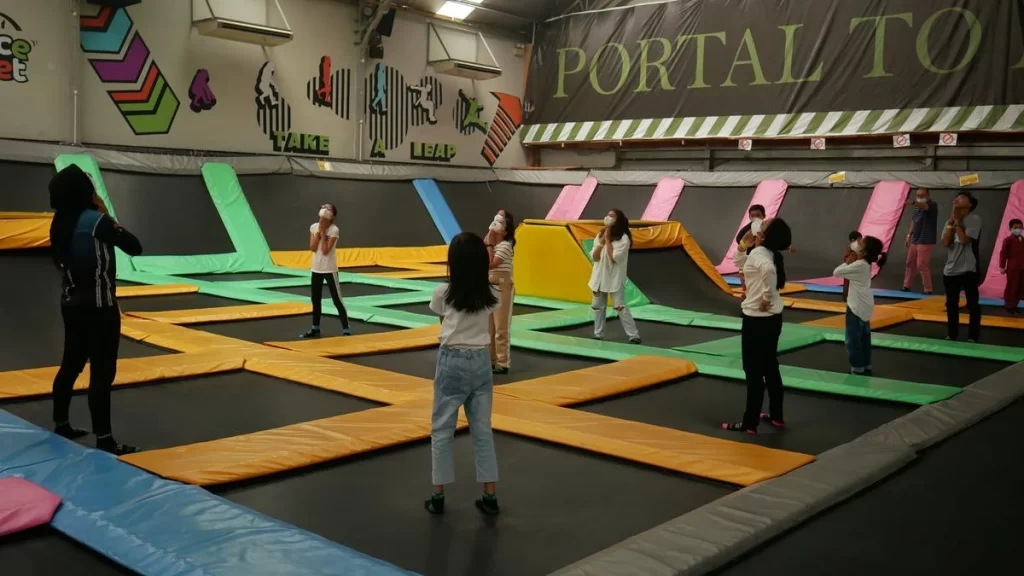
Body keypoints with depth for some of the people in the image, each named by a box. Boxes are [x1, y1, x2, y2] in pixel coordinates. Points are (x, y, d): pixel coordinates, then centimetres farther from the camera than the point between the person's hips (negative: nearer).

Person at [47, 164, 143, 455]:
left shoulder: (60, 223, 4)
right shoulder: (95, 220, -17)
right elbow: (135, 247, -12)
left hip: (72, 303, 8)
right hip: (99, 306, -8)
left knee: (71, 365, 19)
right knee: (102, 373, -4)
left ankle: (61, 424, 31)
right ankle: (104, 440, -1)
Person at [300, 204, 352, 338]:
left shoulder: (334, 230, -14)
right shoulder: (314, 227, 1)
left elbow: (325, 251, -21)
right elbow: (312, 248, -7)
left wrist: (323, 232, -18)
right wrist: (319, 232, -13)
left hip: (329, 270, -6)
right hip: (316, 269, 6)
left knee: (337, 300, -5)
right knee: (315, 299, 14)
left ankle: (346, 329, 0)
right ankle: (315, 329, 26)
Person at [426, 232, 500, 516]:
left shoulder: (443, 293, -12)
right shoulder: (492, 295, -5)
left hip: (452, 362, -3)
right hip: (481, 361, 3)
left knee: (442, 429, 9)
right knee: (482, 429, 11)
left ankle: (438, 495, 12)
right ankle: (489, 496, 14)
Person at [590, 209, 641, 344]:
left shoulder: (623, 238, -12)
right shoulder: (599, 235, 6)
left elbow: (614, 257, -22)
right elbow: (594, 257, -2)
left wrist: (608, 240, -16)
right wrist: (602, 241, -11)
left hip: (615, 279, -6)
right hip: (599, 277, 6)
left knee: (620, 307, -10)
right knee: (597, 307, 12)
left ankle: (634, 336, -6)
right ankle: (598, 335, 23)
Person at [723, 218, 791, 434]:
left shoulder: (758, 253, -17)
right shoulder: (772, 254, 9)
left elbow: (768, 269, -39)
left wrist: (767, 297, -28)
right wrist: (744, 244, 9)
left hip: (757, 319, -9)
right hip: (773, 318, 9)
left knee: (753, 371, 0)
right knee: (770, 368, 19)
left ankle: (750, 423, 7)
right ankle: (776, 416, 30)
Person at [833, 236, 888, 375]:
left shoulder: (859, 265, -22)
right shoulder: (865, 264, 5)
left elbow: (836, 272, -18)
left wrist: (847, 263, -5)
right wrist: (849, 262, -1)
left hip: (857, 307, -9)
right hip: (864, 306, 9)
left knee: (853, 339, 0)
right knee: (864, 337, 18)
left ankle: (857, 368, 5)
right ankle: (866, 366, 27)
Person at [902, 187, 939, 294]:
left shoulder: (932, 205, -14)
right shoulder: (917, 207, 11)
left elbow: (924, 206, -38)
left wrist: (913, 203, -57)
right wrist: (909, 235, 15)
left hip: (926, 241, -8)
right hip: (915, 240, 8)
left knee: (922, 266, -10)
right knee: (910, 263, 14)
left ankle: (928, 290, -1)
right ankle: (907, 286, 25)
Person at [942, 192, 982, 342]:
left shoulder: (974, 219, -6)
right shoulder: (950, 221, 10)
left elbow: (964, 239, -18)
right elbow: (945, 242, -3)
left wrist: (957, 221, -9)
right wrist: (951, 221, -5)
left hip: (968, 269, -5)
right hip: (950, 270, 6)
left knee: (972, 304, 0)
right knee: (951, 304, 10)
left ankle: (973, 337, 5)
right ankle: (952, 335, 19)